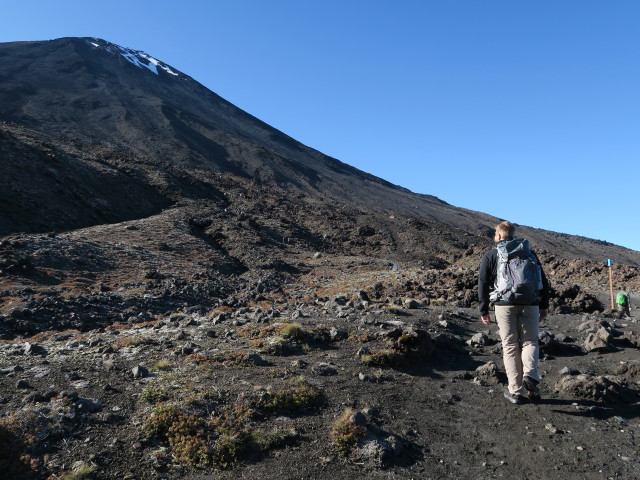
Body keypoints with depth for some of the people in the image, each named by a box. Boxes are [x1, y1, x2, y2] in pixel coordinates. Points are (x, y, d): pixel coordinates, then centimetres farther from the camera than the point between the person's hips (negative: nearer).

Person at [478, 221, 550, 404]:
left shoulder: (490, 254, 7)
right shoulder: (529, 252, 15)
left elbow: (483, 283, 1)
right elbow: (543, 281, 12)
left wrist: (484, 310, 6)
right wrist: (544, 306, 17)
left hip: (504, 304, -2)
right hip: (530, 304, 2)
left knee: (510, 346, 4)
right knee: (530, 341, 12)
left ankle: (516, 391, 3)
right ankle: (530, 375, -14)